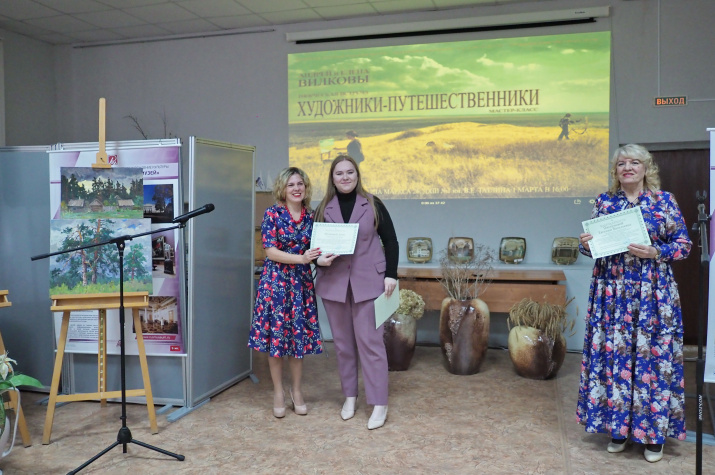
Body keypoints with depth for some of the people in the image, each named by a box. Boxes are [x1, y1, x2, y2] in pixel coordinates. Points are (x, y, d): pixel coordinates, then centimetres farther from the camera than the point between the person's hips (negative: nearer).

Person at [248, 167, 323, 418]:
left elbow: (317, 248, 11)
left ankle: (296, 390, 23)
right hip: (276, 280, -3)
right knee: (276, 334, 2)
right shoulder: (272, 213, -5)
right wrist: (301, 258, -22)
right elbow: (270, 251, -12)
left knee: (299, 335, 7)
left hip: (302, 281, 3)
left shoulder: (311, 216, 5)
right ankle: (278, 392, 18)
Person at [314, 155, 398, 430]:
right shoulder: (323, 210, 7)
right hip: (334, 283, 3)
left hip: (367, 282, -3)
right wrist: (320, 260, -12)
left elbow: (391, 241, 4)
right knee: (343, 342, 9)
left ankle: (379, 404, 3)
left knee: (370, 342, -3)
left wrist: (391, 274, -5)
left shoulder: (372, 205, 2)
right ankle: (350, 396, 23)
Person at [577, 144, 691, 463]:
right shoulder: (605, 202, 8)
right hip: (613, 293, 2)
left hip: (653, 293, -2)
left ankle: (654, 434, 15)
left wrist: (655, 252, -15)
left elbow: (684, 244, 1)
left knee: (653, 355, 0)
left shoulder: (663, 201, 1)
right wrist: (586, 245, -9)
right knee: (613, 355, 3)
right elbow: (593, 244, 13)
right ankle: (618, 428, 18)